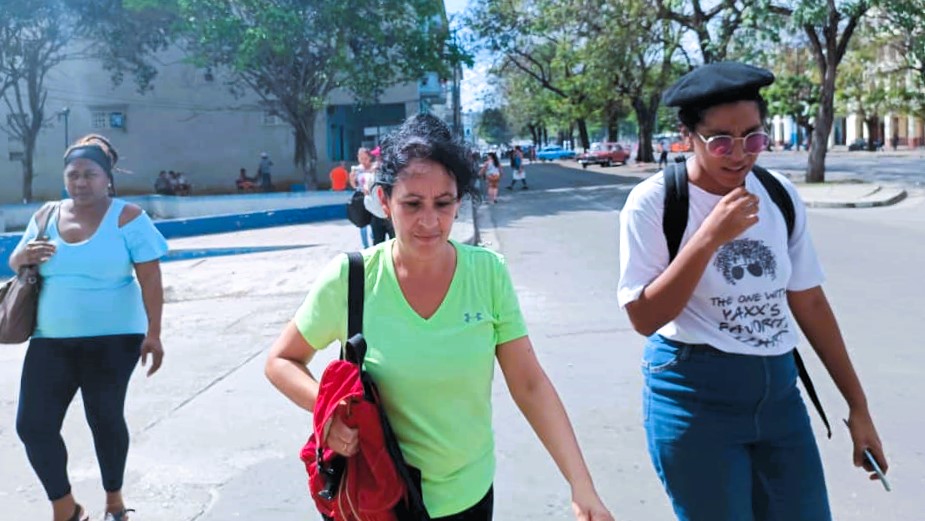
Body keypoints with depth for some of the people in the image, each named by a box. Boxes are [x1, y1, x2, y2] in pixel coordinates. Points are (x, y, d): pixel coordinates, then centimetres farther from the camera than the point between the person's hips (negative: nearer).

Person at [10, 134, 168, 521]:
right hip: (51, 340, 5)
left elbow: (150, 278, -11)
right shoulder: (47, 216, 7)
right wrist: (23, 256, -8)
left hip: (112, 339, -4)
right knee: (32, 424, 0)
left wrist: (153, 333, -16)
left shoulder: (127, 218, -8)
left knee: (104, 418, 3)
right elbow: (14, 264, 17)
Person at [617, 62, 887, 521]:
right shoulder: (654, 202, -12)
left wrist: (857, 404, 11)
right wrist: (710, 237, -23)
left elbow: (808, 302, 9)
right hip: (695, 397, -5)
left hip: (777, 392, 5)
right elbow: (644, 317, -15)